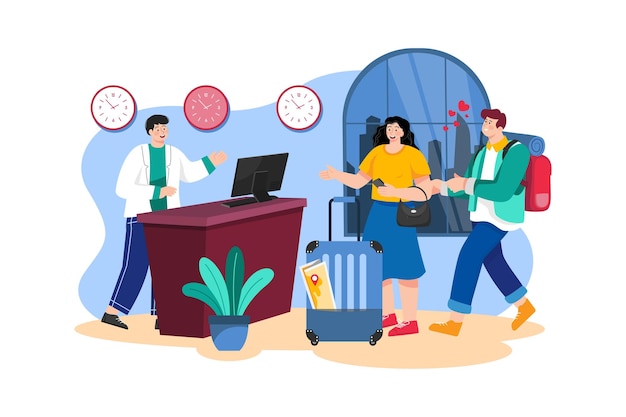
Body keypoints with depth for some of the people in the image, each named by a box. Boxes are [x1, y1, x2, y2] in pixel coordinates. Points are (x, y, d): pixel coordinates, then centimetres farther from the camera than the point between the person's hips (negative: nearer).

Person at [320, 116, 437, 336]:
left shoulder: (413, 155, -10)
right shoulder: (377, 152, 6)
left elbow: (425, 192, -15)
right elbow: (358, 181, 12)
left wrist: (395, 192, -25)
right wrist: (337, 175, -4)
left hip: (400, 214, -6)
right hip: (378, 213, 6)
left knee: (401, 265, -4)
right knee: (379, 264, 10)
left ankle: (410, 321, 2)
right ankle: (388, 314, 23)